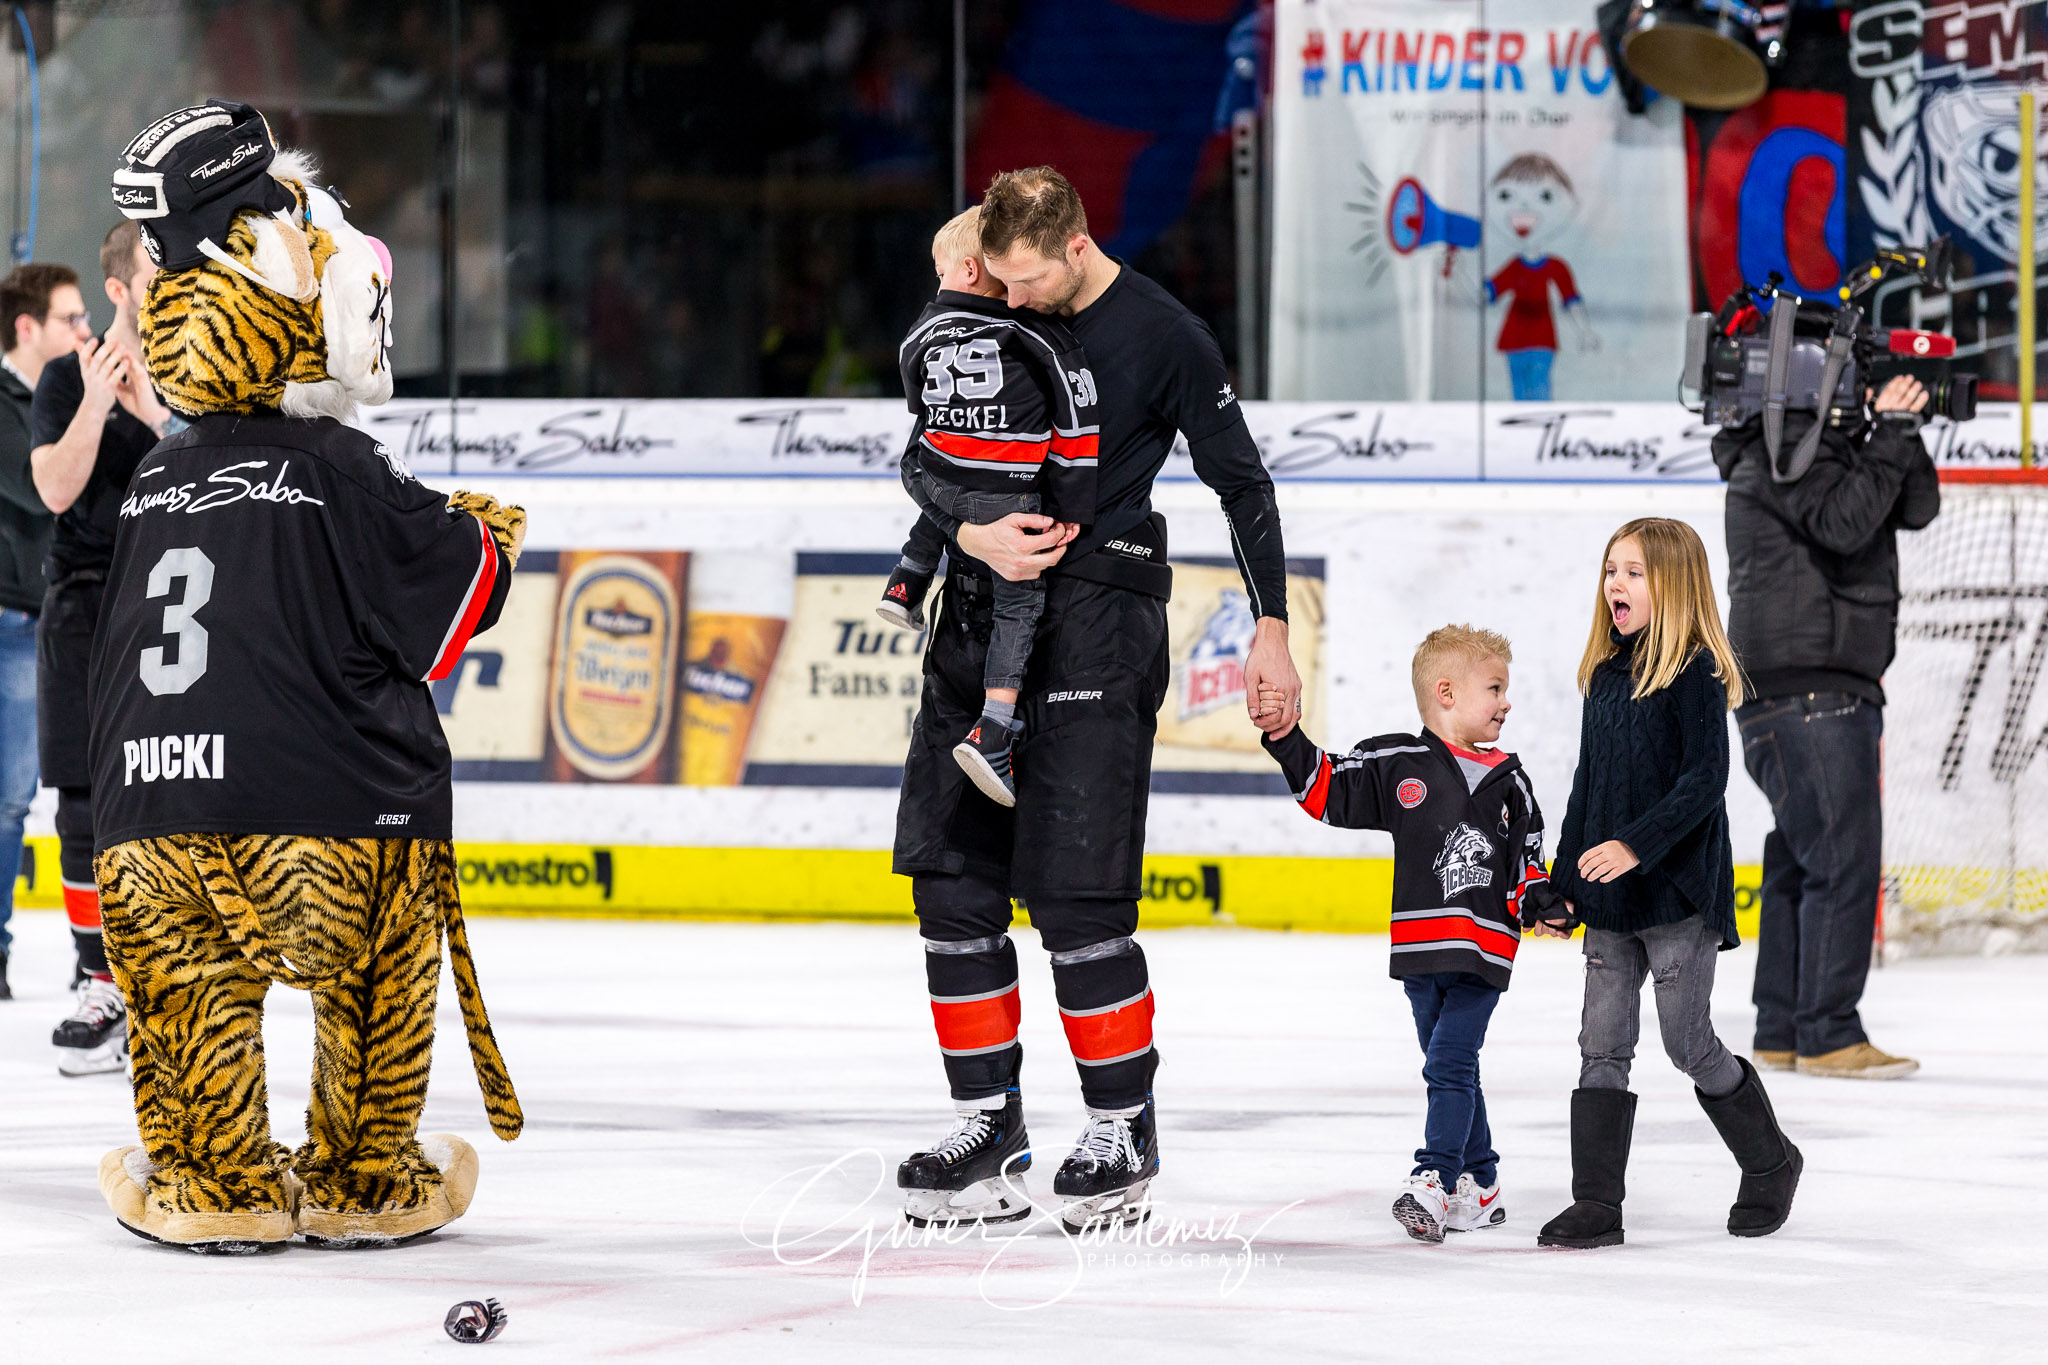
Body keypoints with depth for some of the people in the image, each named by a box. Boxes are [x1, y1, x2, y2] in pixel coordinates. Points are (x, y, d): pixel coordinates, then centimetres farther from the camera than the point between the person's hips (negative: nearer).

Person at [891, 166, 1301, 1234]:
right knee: (951, 881, 4)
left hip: (1094, 623, -6)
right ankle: (989, 1129, 12)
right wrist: (974, 535, -11)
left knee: (1075, 896, -10)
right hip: (981, 615, 6)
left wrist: (1271, 634, -3)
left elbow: (1242, 484, -1)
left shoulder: (1163, 338, -6)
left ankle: (1124, 1129, 2)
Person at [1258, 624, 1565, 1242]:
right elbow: (1331, 790, 2)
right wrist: (1287, 740, -11)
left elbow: (1526, 861, 17)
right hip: (1420, 948, 1)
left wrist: (1540, 898, -1)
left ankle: (1436, 1182, -13)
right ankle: (1478, 1184, 20)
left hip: (1483, 955, -1)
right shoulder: (1398, 764, 0)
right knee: (1453, 1068, 9)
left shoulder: (1509, 782, 9)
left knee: (1449, 1064, -11)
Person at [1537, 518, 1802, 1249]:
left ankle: (1770, 1163, 23)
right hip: (1609, 900, 7)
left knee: (1689, 1044, 2)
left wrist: (1636, 844, -26)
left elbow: (1704, 781, -17)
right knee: (1602, 1046, 2)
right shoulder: (1605, 675, 10)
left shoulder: (1695, 674, -11)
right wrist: (1563, 882, 15)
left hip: (1679, 893, -7)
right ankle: (1596, 1205, 3)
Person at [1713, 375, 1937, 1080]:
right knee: (1844, 860, -12)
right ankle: (1827, 1035, -12)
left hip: (1837, 689, 10)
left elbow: (1916, 508, 13)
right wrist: (1890, 433, -19)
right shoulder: (1782, 443, -10)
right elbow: (1842, 522, -23)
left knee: (1802, 864, 11)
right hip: (1800, 686, -10)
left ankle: (1782, 1034, 15)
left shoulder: (1840, 443, 18)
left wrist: (1904, 431, 1)